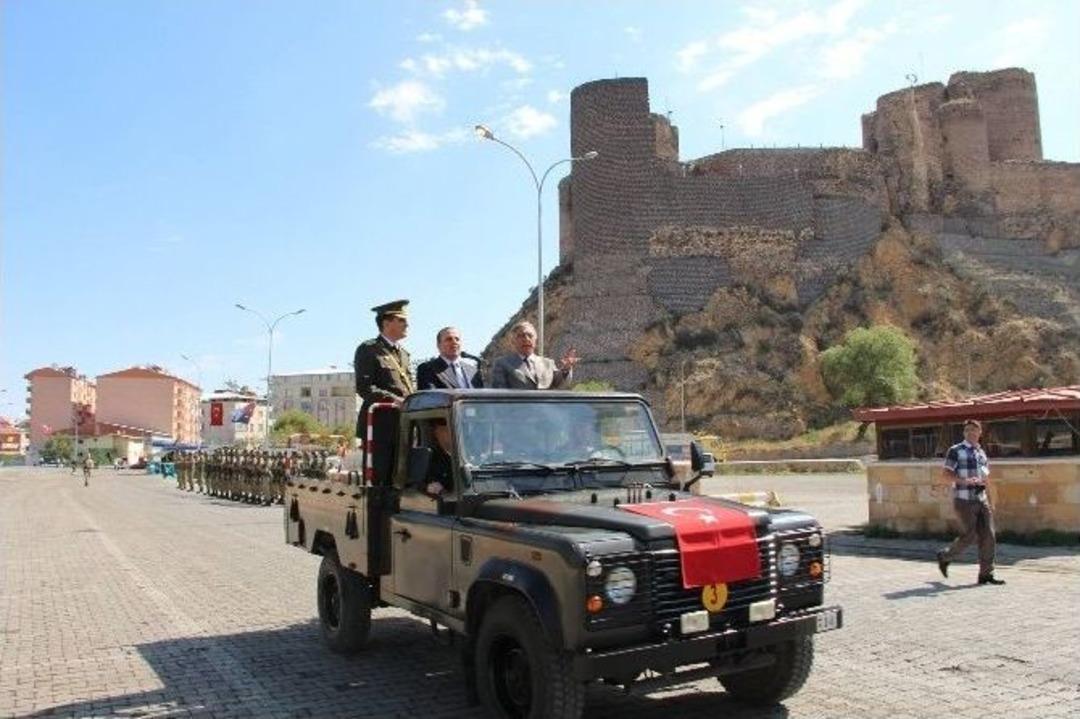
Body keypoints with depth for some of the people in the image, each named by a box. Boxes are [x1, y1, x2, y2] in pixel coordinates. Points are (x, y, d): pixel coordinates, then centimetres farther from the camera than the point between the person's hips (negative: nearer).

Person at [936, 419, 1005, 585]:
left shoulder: (981, 453, 15)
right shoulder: (955, 451, -4)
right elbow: (945, 474, -11)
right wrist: (964, 481, -23)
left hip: (981, 499, 6)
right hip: (964, 501, -6)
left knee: (988, 535, -2)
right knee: (970, 535, -9)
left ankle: (986, 574, 4)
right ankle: (945, 556, 14)